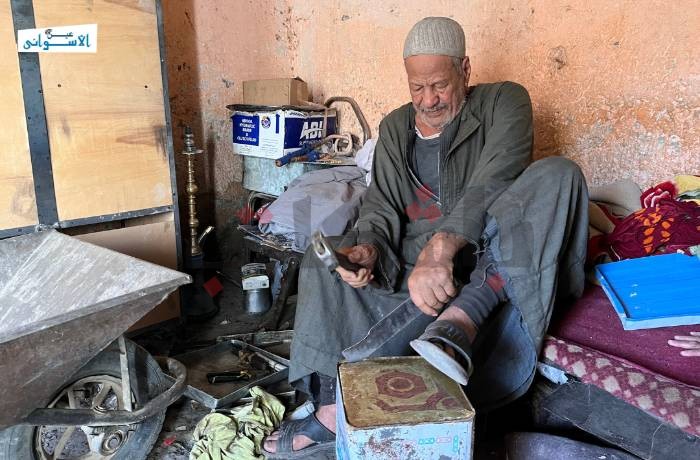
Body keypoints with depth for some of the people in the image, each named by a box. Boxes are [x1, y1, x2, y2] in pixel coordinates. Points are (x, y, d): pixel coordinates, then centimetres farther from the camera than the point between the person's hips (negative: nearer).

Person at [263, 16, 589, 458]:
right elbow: (381, 207, 3)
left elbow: (491, 185, -21)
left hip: (491, 262, -3)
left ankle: (460, 319, -42)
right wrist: (368, 248, -22)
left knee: (557, 174, -27)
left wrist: (439, 250, -37)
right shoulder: (395, 128, 11)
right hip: (413, 261, 4)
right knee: (325, 260, -10)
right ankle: (335, 403, -16)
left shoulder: (503, 102, -3)